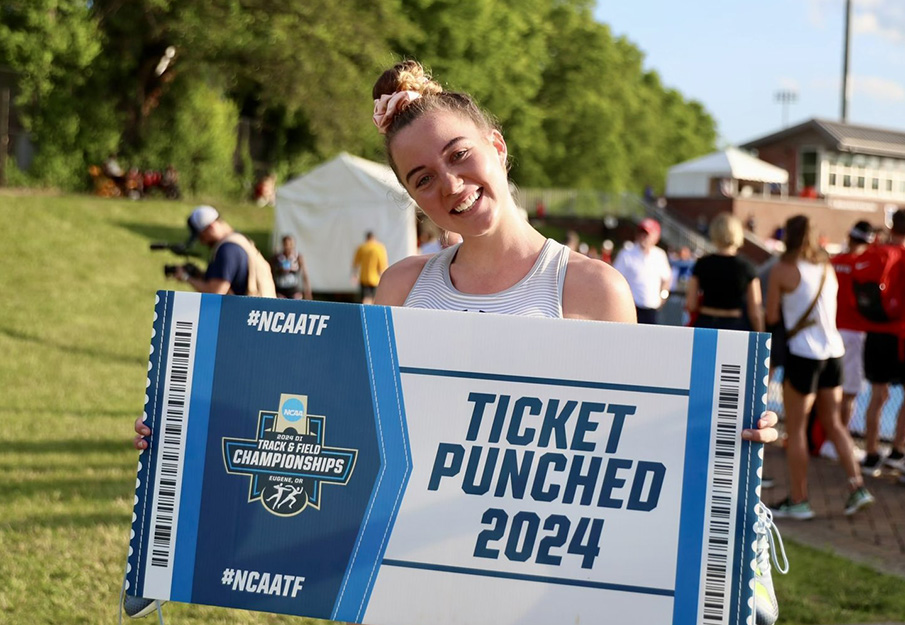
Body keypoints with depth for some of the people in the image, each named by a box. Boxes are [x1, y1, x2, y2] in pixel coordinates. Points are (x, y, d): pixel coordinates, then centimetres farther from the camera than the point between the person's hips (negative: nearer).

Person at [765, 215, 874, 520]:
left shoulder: (782, 270, -8)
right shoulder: (827, 268, 10)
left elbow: (772, 316, -5)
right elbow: (828, 309, 15)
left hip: (803, 353, -6)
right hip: (833, 350, 6)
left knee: (795, 429, 3)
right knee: (833, 423, 17)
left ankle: (798, 501, 6)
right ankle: (857, 486, 8)